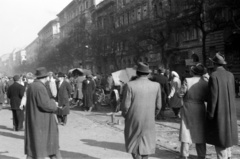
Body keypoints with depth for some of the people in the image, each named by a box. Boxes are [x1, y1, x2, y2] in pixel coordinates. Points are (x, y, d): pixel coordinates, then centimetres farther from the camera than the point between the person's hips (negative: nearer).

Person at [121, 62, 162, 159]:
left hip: (133, 121, -2)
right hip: (149, 122, 2)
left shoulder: (129, 85, -13)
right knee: (146, 145, 16)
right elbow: (158, 106, 1)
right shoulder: (156, 86, -5)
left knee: (134, 144, 15)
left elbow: (125, 106, -12)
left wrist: (125, 115, 8)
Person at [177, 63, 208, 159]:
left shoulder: (187, 81, -14)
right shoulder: (205, 83, -6)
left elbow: (181, 94, -11)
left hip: (188, 111, -2)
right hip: (200, 111, 2)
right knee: (200, 134, 14)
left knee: (186, 133, 7)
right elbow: (207, 98, -2)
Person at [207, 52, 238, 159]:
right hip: (229, 111, 7)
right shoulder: (230, 75, 3)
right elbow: (232, 95, 7)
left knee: (219, 136, 2)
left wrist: (210, 113, -12)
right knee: (227, 135, 18)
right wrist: (230, 109, 16)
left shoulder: (214, 76, -17)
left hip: (219, 112, -7)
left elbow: (213, 96, -19)